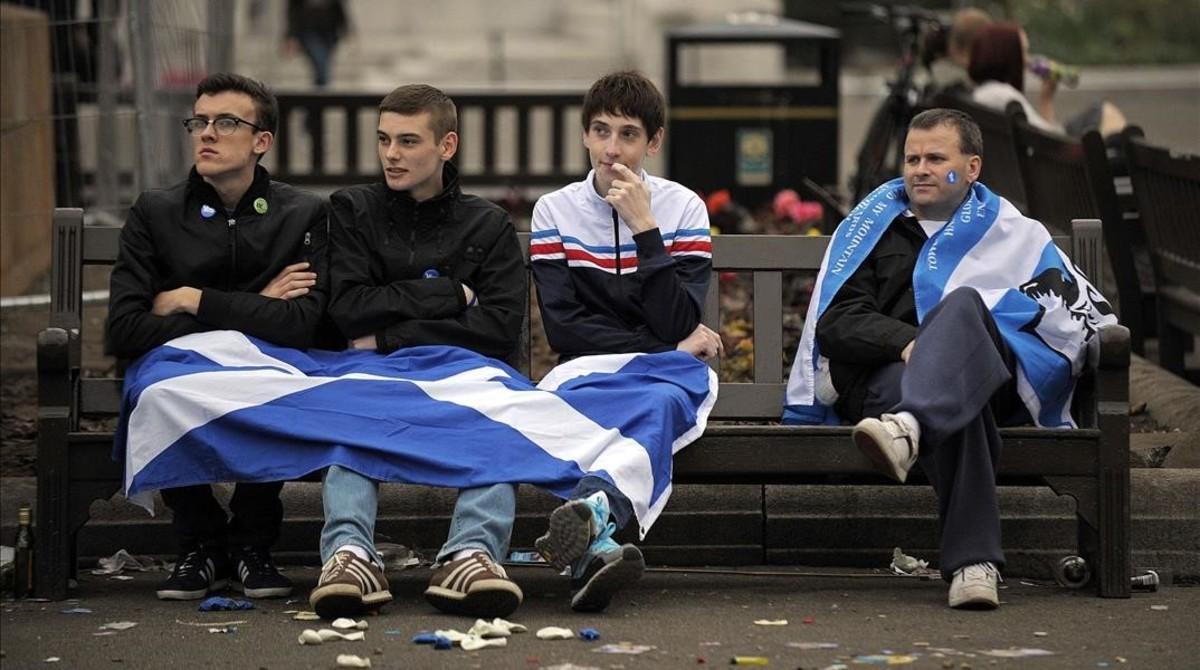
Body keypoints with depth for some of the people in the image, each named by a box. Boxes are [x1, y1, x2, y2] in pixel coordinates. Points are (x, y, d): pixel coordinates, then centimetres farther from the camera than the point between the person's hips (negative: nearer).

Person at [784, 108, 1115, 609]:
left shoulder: (1013, 234, 25)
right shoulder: (873, 226, 26)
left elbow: (1085, 310, 10)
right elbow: (834, 324, 10)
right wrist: (906, 342, -11)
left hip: (993, 376, 0)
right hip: (884, 376, 0)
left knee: (962, 303, -35)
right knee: (956, 403, -38)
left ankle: (908, 428, -63)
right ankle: (972, 562, -51)